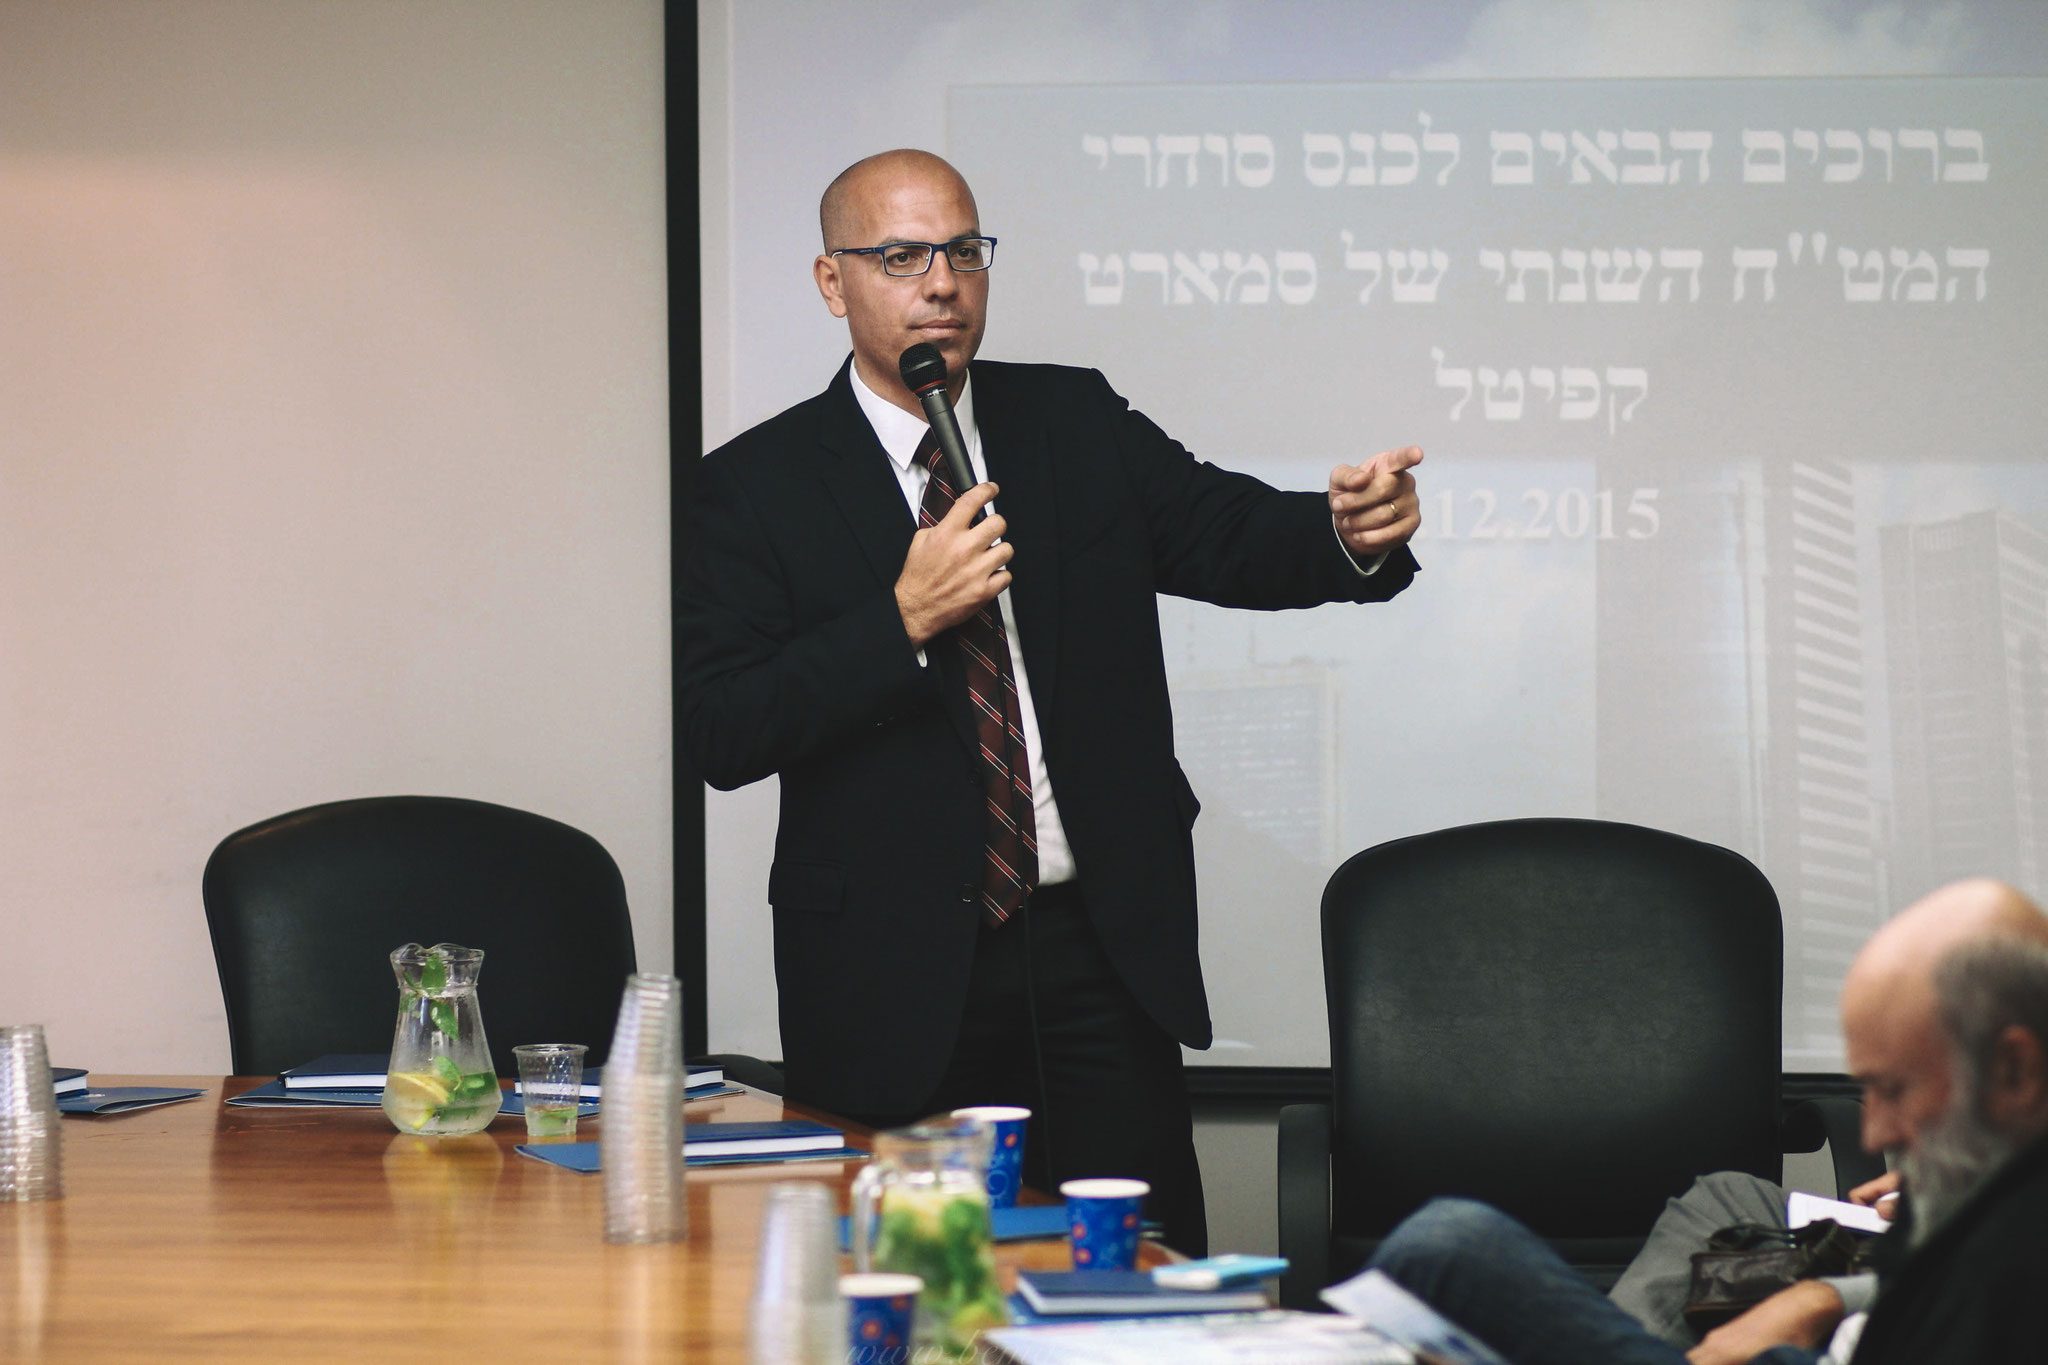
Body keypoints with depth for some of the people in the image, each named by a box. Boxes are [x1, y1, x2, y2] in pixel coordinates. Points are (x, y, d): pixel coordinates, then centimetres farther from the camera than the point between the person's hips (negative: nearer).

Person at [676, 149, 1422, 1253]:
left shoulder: (1076, 422, 9)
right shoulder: (761, 483, -1)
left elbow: (1230, 535, -1)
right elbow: (717, 733, -9)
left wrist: (1354, 531, -23)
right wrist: (903, 618, -19)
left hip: (1102, 954, 3)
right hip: (897, 979, -2)